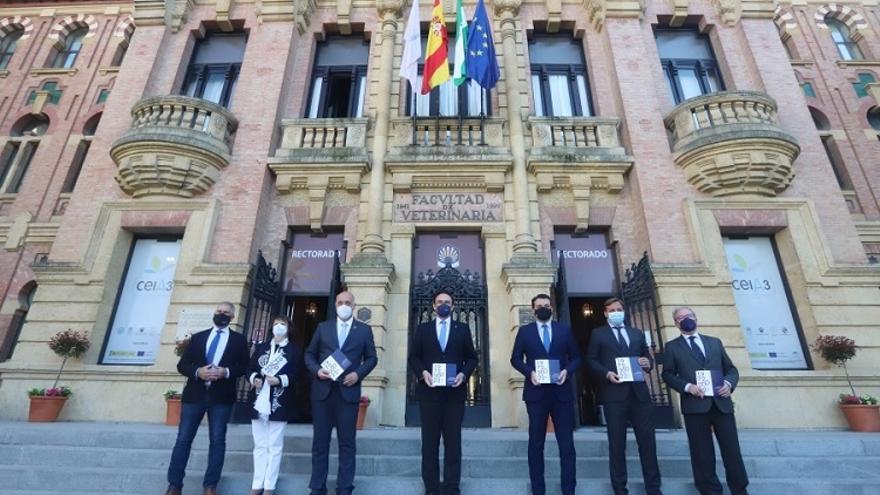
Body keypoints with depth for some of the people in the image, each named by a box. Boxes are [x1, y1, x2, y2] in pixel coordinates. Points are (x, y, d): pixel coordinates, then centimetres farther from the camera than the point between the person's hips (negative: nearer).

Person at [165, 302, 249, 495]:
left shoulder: (238, 340, 8)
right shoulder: (198, 337, 13)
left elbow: (244, 366, 2)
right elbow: (182, 364, 7)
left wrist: (226, 372, -15)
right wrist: (197, 371, -12)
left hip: (221, 396, -1)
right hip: (195, 394, 2)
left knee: (217, 440, 3)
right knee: (183, 439, 4)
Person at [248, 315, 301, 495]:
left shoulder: (294, 350, 3)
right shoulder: (260, 347, 14)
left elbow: (296, 375, -5)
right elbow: (250, 369, 9)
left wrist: (279, 380, -20)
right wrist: (254, 378, -11)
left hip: (279, 404, -3)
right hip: (259, 402, 3)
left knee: (274, 446, 3)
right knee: (260, 445, 11)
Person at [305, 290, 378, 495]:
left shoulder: (364, 330, 6)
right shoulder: (323, 327, 9)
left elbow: (371, 358, 6)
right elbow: (309, 354, 11)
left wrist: (358, 374, -10)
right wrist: (316, 370, -8)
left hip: (348, 391, -1)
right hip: (322, 390, 2)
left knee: (347, 442, 5)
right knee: (320, 441, 8)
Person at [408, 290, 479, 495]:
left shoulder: (463, 329, 9)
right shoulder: (423, 329, 9)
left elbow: (471, 357, 8)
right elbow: (413, 357, 6)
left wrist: (463, 374, -9)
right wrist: (423, 373, -11)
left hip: (454, 391, 0)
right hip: (429, 391, 0)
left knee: (453, 440, 4)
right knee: (429, 441, 7)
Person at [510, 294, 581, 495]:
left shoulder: (565, 330, 8)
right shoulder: (524, 331, 5)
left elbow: (576, 357, 9)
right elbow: (515, 359, 4)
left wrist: (567, 371, -10)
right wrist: (530, 372, -13)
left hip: (561, 392, 1)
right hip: (536, 392, 0)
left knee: (567, 443, 4)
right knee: (536, 442, 8)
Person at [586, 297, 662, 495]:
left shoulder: (637, 333, 19)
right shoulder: (598, 334, 8)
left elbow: (647, 356, 18)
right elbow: (591, 360, 2)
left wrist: (648, 363, -5)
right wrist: (607, 373, -14)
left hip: (639, 392, 3)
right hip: (614, 393, -3)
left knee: (648, 441, 5)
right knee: (617, 443, 4)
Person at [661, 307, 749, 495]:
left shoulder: (715, 342, 17)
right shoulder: (672, 346, 7)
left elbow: (731, 368, 14)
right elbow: (667, 374, 3)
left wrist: (729, 383, -6)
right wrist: (687, 386, -13)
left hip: (721, 403, 2)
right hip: (695, 405, -2)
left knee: (732, 449, 6)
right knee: (702, 453, 5)